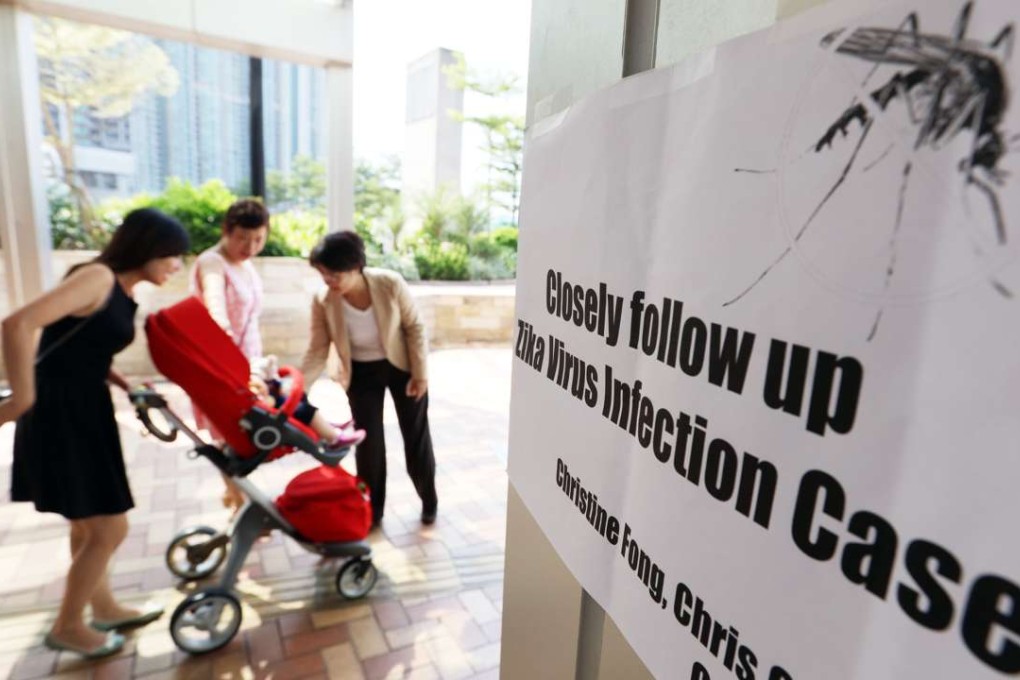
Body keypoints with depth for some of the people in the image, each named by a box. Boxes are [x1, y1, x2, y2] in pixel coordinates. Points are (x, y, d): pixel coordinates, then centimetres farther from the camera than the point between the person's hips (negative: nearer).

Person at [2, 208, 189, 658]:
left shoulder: (124, 293, 8)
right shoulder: (98, 278, -19)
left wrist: (128, 386, 5)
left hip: (86, 409, 9)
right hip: (59, 412, -9)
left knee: (88, 524, 22)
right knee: (110, 528, 1)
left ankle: (104, 609, 41)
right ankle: (67, 627, 24)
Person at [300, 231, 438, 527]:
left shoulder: (390, 284, -28)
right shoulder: (323, 302, -22)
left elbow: (415, 327, -16)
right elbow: (317, 352, -14)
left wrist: (420, 373, -13)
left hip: (402, 366, -1)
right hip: (362, 373, 2)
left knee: (416, 437, 9)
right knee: (368, 443, 3)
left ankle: (429, 502, 31)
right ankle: (371, 511, 25)